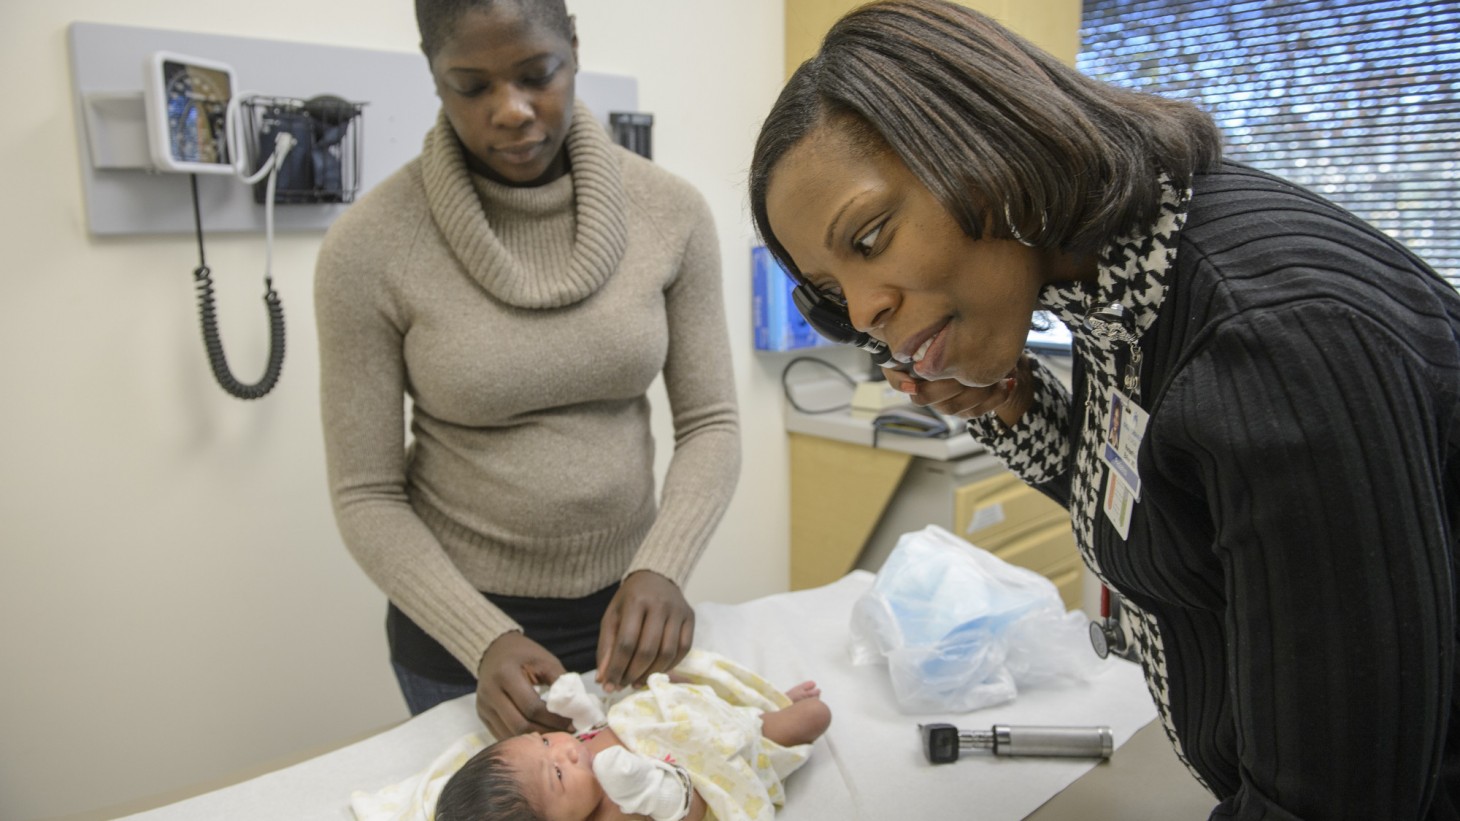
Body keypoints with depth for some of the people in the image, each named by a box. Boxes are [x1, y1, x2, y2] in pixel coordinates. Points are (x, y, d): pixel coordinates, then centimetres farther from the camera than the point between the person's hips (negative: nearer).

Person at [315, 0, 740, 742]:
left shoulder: (670, 210, -10)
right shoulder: (370, 246, -16)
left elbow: (710, 424, -6)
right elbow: (366, 497, -11)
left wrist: (660, 570, -21)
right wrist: (484, 641, -21)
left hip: (626, 606, 2)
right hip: (459, 623, -2)